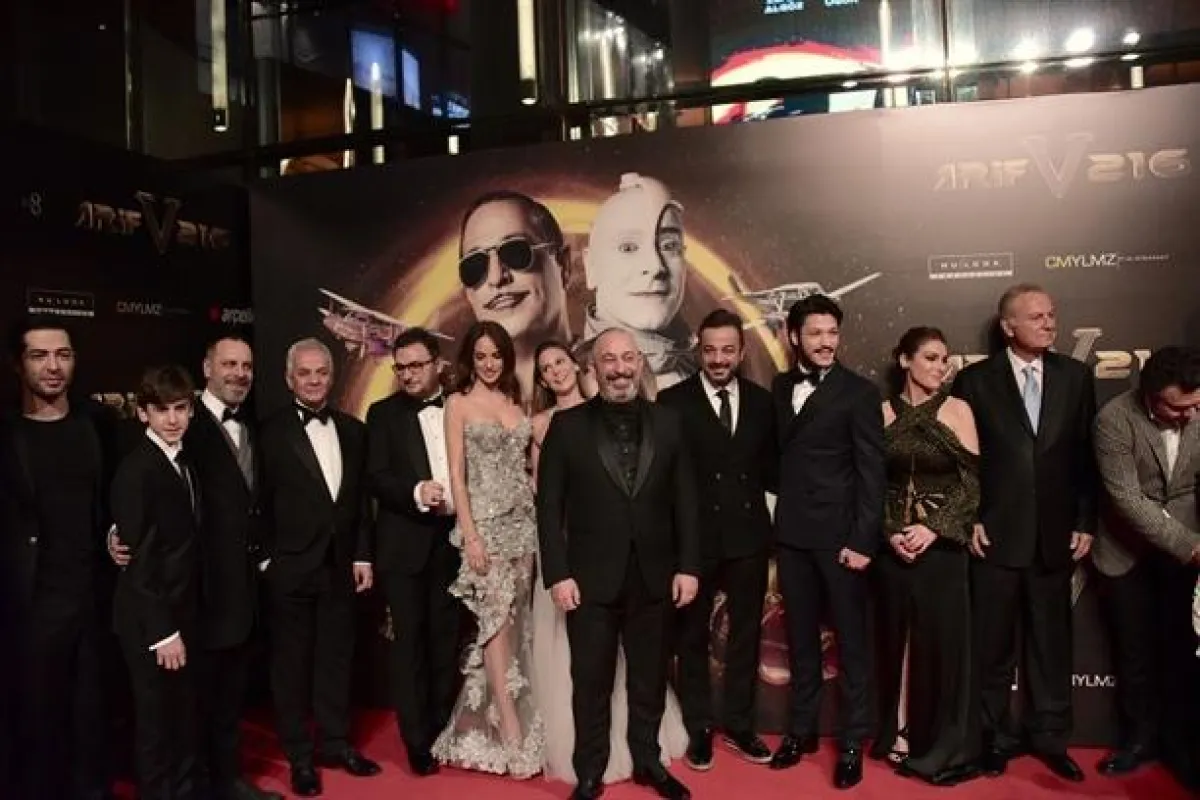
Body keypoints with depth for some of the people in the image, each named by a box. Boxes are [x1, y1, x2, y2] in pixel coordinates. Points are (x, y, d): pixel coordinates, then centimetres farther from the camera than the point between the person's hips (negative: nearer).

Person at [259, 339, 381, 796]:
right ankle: (299, 757, 23)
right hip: (292, 567, -4)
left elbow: (361, 499, 8)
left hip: (341, 565, 4)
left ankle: (336, 744, 29)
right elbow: (261, 503, -6)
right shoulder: (271, 432, -7)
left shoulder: (353, 430, 6)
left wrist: (362, 555, 5)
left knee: (337, 658, 14)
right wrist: (267, 559, -8)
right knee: (292, 663, 9)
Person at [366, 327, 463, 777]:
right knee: (409, 642, 3)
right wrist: (416, 493, -22)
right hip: (405, 545, -1)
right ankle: (417, 741, 15)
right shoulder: (383, 414, 3)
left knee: (448, 640, 10)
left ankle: (444, 731, 24)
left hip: (454, 541, 2)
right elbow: (376, 478, -6)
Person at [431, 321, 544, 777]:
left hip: (523, 518, 5)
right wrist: (470, 535, -13)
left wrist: (537, 517, 2)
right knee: (496, 617, -7)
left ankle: (509, 718, 19)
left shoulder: (514, 401, 12)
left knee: (517, 620, 7)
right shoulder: (459, 404, -1)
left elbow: (526, 462, 12)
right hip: (485, 520, -5)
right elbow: (456, 474, -6)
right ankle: (512, 731, -3)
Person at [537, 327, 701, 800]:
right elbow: (549, 506, -4)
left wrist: (688, 566, -2)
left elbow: (685, 500, 4)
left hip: (654, 578, 2)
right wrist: (557, 574, -10)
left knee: (650, 679, 16)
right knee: (591, 682, 11)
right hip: (591, 579, -2)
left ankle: (648, 761, 35)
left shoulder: (667, 423, 3)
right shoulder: (567, 425, -3)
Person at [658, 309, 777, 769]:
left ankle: (739, 725, 32)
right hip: (694, 537, -3)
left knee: (745, 633, 15)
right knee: (692, 636, 12)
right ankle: (699, 729, 29)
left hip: (749, 535, 3)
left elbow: (771, 467, 9)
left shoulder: (761, 401, 5)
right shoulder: (673, 401, -7)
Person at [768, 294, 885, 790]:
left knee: (849, 641, 7)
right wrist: (776, 517, 0)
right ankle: (802, 730, 28)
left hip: (839, 534, -4)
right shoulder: (780, 388, 7)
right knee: (801, 638, 14)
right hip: (791, 534, 4)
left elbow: (871, 472, -9)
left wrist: (863, 541, -13)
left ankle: (852, 742, 20)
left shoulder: (859, 392, -6)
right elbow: (778, 455, 8)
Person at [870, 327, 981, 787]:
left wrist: (934, 529, -14)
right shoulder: (884, 412, 3)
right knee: (895, 639, 9)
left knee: (942, 640, 3)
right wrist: (889, 532, -10)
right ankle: (899, 733, 24)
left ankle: (944, 747, 17)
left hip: (942, 543, -1)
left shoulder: (957, 410, -1)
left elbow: (971, 483, -4)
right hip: (893, 545, 2)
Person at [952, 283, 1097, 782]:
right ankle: (995, 736, 24)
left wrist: (1085, 522, 3)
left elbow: (1086, 455, 6)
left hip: (1054, 535, 2)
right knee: (992, 644, 8)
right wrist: (969, 520, -6)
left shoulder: (1075, 376, 5)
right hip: (995, 533, -2)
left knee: (1052, 641, 11)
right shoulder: (975, 380, -2)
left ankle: (1050, 737, 27)